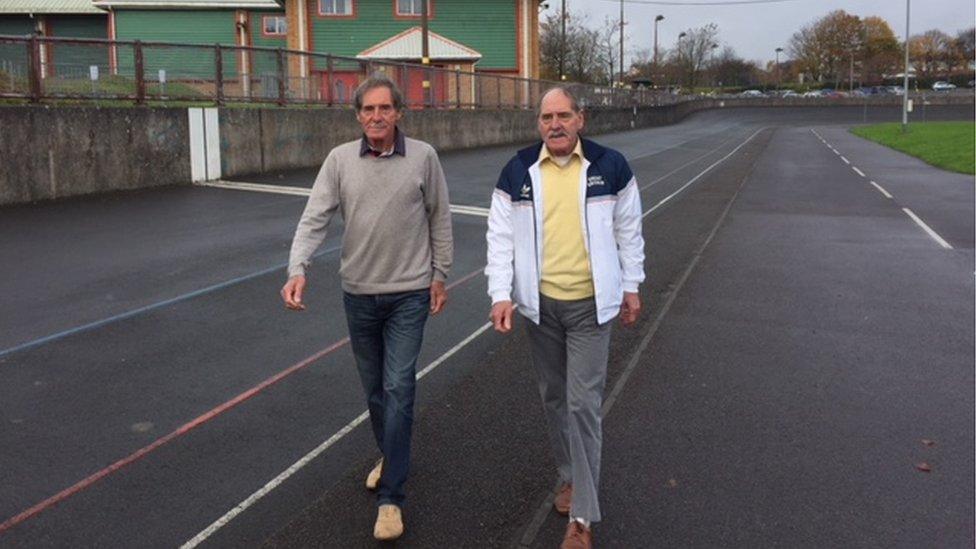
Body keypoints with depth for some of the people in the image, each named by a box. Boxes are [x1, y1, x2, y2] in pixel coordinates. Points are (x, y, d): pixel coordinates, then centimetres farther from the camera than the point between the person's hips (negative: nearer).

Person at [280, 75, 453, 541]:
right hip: (359, 292, 3)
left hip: (409, 293, -3)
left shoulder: (423, 157, -6)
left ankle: (390, 497, 2)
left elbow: (439, 219, 1)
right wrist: (297, 269, -24)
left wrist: (440, 275, 2)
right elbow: (314, 218, -9)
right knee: (374, 388, 16)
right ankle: (390, 455, 42)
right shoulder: (339, 159, -3)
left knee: (398, 389, -6)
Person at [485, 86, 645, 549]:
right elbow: (501, 236, -1)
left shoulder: (609, 166, -4)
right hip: (541, 303, 3)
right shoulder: (517, 172, -1)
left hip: (590, 303, -2)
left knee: (583, 403, -4)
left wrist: (631, 286, 7)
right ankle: (570, 475, 38)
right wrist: (501, 294, -10)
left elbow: (628, 230, 5)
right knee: (553, 397, 15)